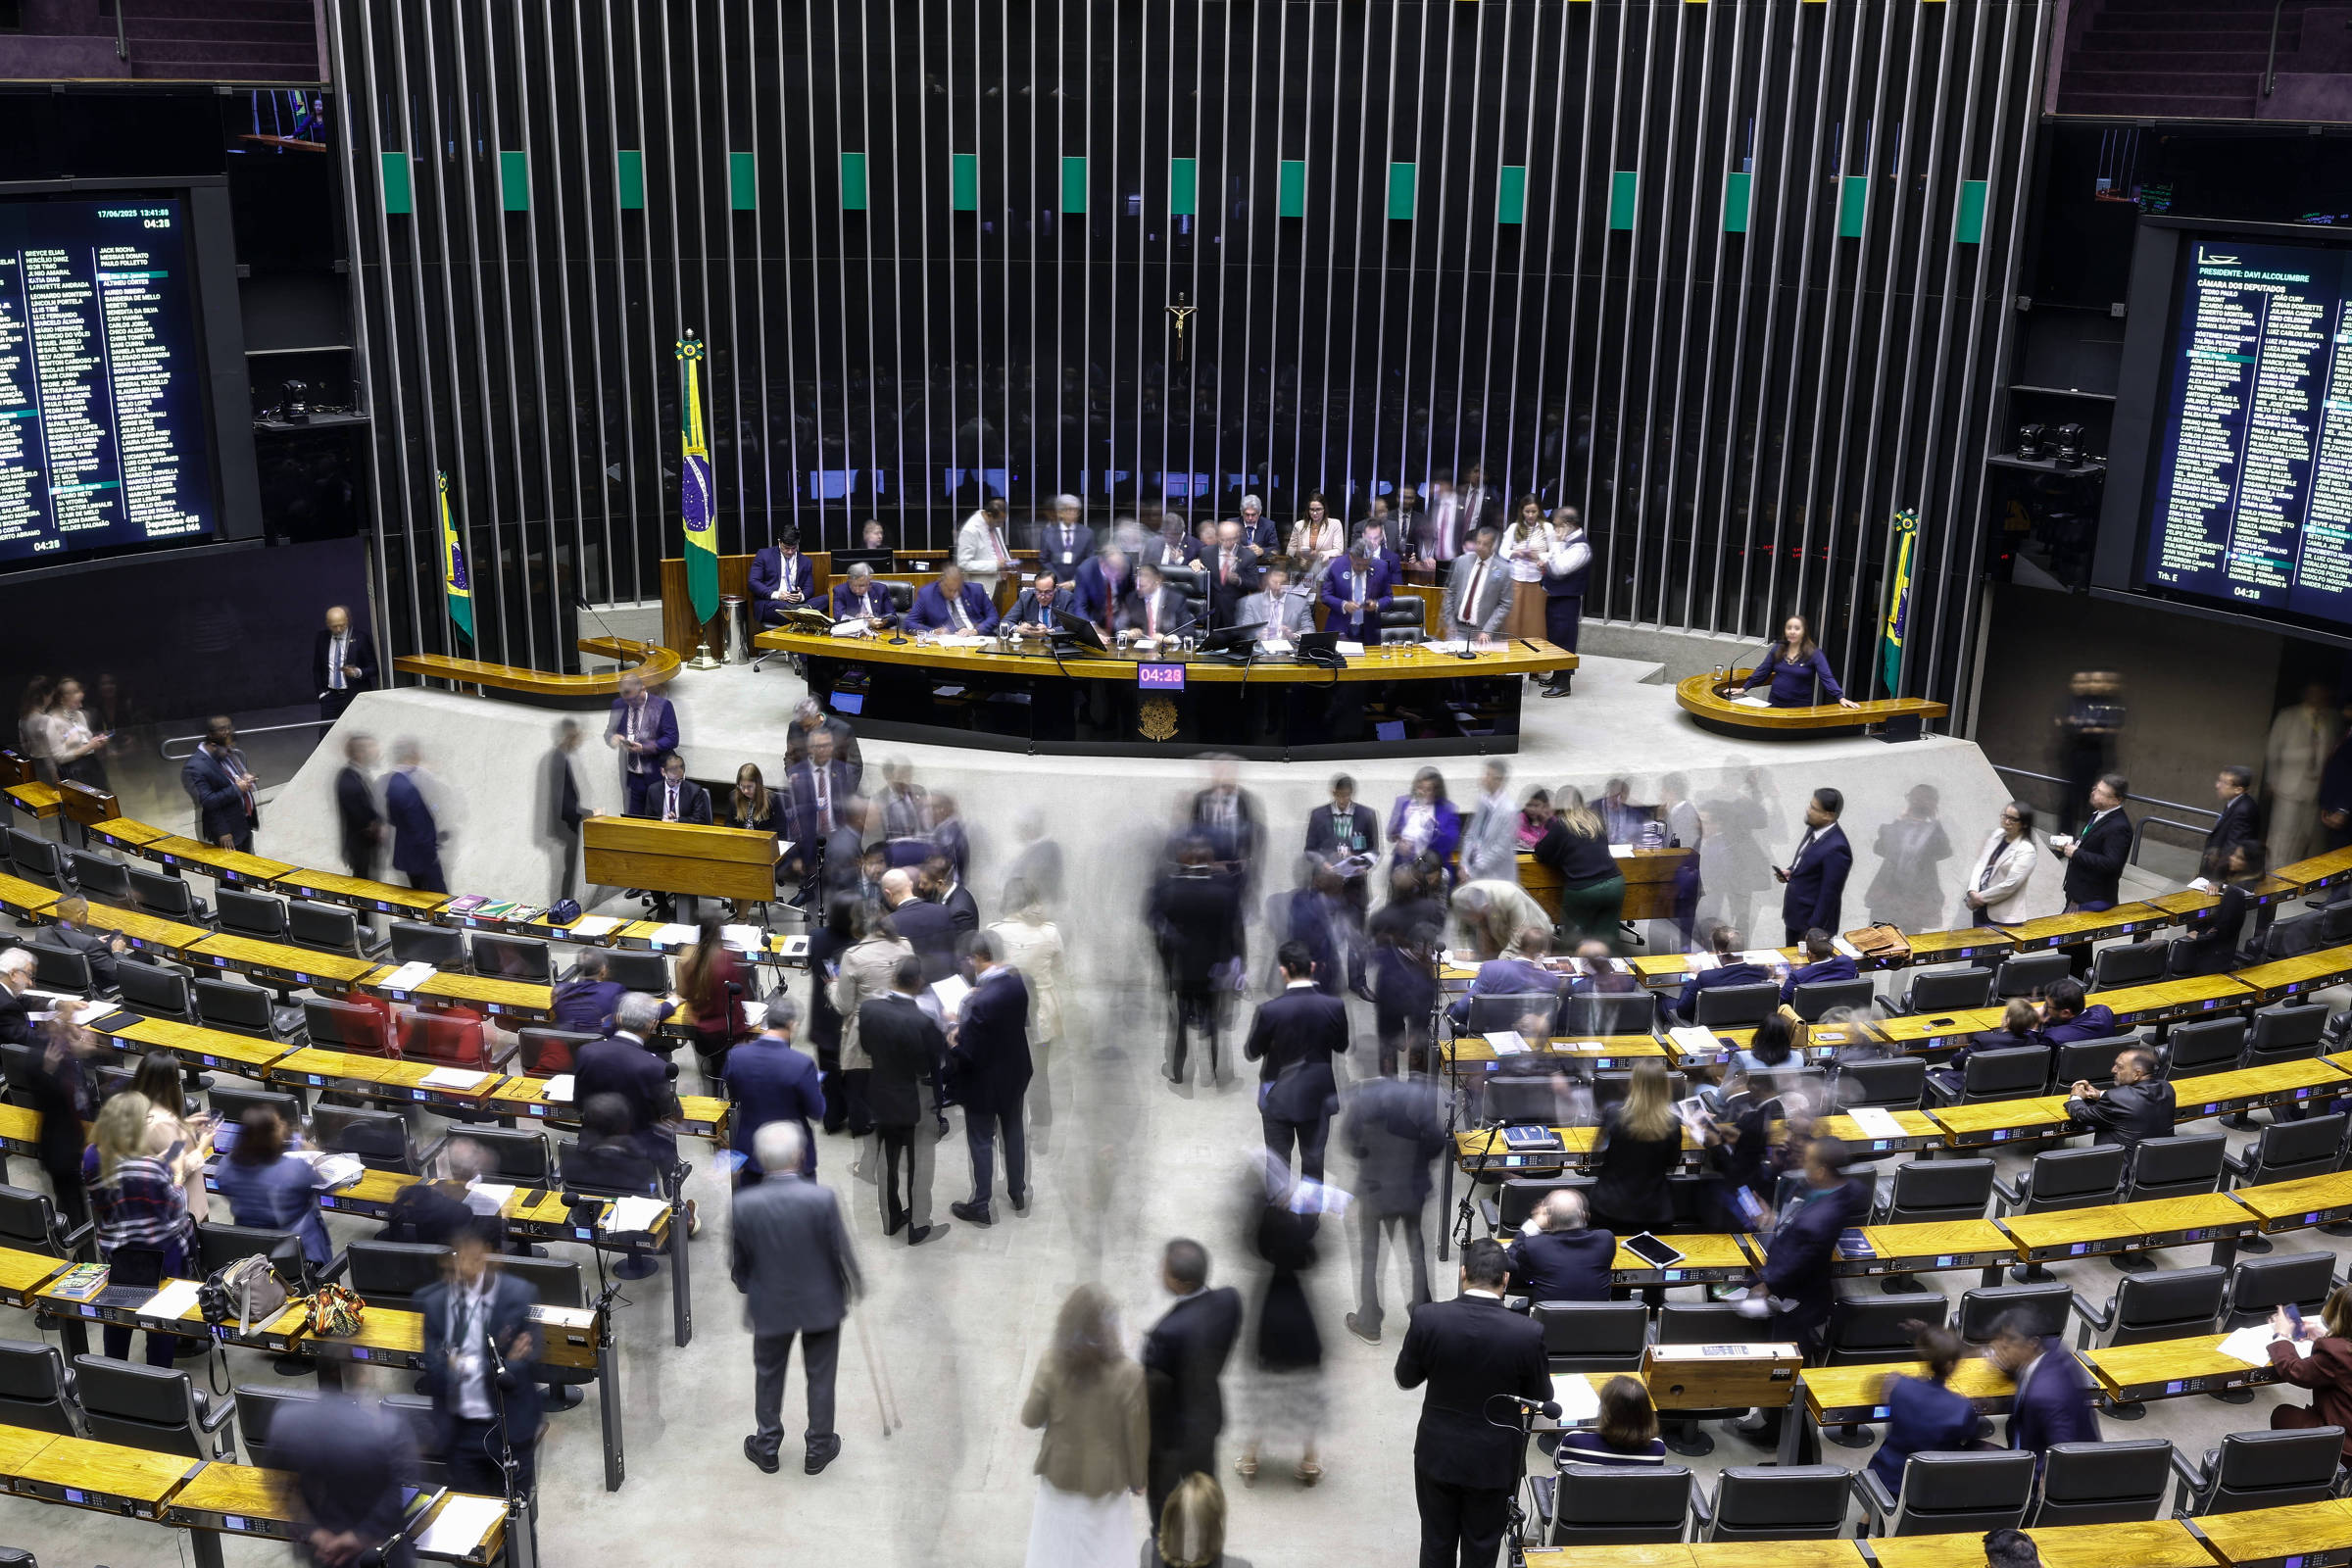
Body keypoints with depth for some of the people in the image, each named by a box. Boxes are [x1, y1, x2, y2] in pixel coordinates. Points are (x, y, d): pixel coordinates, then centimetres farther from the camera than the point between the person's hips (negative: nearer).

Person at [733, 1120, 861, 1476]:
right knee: (820, 1376, 17)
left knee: (768, 1376, 21)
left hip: (769, 1305, 1)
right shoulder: (822, 1198, -24)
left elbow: (739, 1260, -5)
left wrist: (745, 1287, 16)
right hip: (821, 1303, -1)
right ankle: (819, 1448, 30)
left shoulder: (744, 1203, -18)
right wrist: (854, 1286, 6)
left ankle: (767, 1448, 34)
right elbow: (842, 1251, -13)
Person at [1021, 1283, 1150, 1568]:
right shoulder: (1128, 1375, -23)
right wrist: (1138, 1479, 3)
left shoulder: (1051, 1364, -18)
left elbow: (1031, 1419, -8)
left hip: (1059, 1475, 2)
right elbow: (1136, 1436, -13)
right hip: (1104, 1481, -2)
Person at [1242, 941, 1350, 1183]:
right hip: (1317, 1097, 2)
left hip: (1278, 1098, -2)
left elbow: (1250, 1053, -7)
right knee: (1313, 1163, 14)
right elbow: (1342, 1047, 2)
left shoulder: (1269, 1010, -20)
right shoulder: (1335, 1006, -14)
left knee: (1278, 1165, 12)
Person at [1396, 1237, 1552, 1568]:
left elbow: (1405, 1378, -4)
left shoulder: (1428, 1319, -19)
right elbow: (1541, 1396, -6)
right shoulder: (1528, 1332, -22)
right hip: (1494, 1460, -1)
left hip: (1437, 1453, 1)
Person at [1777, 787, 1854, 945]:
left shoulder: (1836, 849, -28)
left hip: (1812, 921, -9)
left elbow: (1829, 894, -23)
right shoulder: (1814, 829, 0)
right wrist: (1790, 872, -2)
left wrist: (1814, 930, -18)